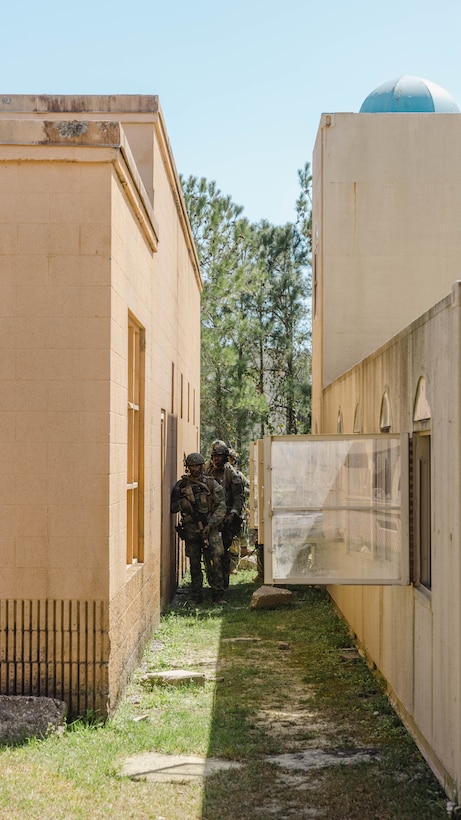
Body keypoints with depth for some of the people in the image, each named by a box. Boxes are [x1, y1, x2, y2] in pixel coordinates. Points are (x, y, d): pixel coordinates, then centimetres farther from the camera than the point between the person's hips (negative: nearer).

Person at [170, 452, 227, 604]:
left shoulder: (212, 484, 3)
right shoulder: (181, 485, 5)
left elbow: (221, 507, 0)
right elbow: (172, 508, 6)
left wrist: (210, 525, -10)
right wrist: (180, 499, -14)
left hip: (210, 529, -1)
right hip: (190, 530, 1)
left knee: (214, 563, -5)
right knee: (194, 564, 7)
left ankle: (218, 595, 2)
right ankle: (197, 595, 15)